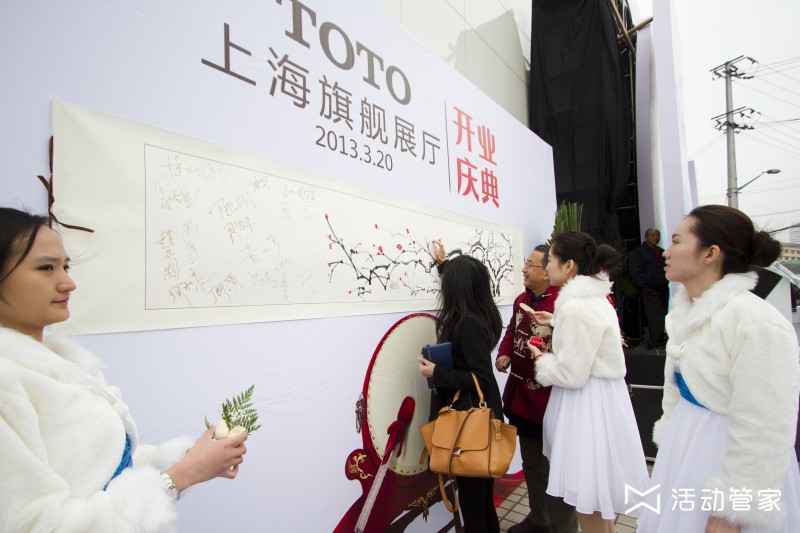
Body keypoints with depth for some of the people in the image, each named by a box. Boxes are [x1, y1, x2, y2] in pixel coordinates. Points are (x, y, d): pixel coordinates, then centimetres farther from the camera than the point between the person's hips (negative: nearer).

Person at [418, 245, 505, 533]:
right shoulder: (480, 315, 3)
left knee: (471, 491, 5)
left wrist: (436, 373, -22)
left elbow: (483, 379, -24)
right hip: (478, 413, 9)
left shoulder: (468, 324, -24)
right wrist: (445, 264, 37)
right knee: (482, 488, 22)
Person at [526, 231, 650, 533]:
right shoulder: (594, 298, 8)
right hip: (598, 397, 10)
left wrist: (542, 360, -7)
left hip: (587, 403, -10)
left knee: (588, 500, 7)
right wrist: (555, 323, 14)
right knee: (595, 494, 25)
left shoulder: (576, 307, -24)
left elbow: (571, 375, -24)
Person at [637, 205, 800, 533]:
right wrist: (670, 440, 15)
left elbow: (764, 437, -23)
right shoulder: (686, 312, 1)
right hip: (685, 451, 7)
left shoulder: (757, 324, -25)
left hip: (727, 462, -7)